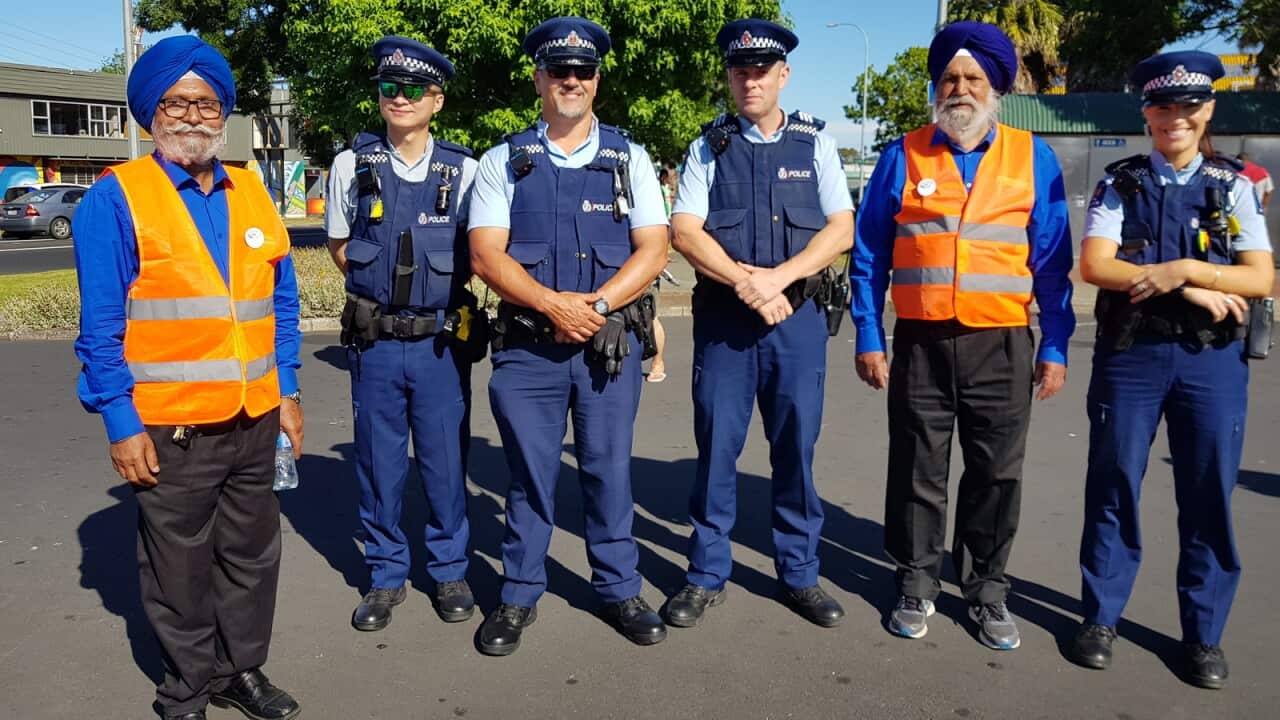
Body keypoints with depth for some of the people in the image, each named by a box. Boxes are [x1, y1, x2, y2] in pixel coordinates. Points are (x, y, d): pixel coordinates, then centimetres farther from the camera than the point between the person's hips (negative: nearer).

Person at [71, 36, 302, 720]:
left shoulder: (251, 194, 8)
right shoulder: (115, 200, -7)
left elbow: (281, 302, 13)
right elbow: (101, 327, -9)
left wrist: (287, 391, 9)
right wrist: (121, 424, -11)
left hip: (255, 422, 5)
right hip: (170, 429, -4)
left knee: (252, 555, 15)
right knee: (180, 570, 10)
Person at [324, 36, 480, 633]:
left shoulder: (463, 170, -2)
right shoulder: (353, 165, 1)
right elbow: (339, 246, 13)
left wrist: (438, 288, -2)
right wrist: (381, 289, 2)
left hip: (440, 341, -1)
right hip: (374, 342, 1)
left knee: (445, 461, 8)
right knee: (378, 463, 9)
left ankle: (449, 570, 26)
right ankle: (385, 576, 25)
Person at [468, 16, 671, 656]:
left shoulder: (629, 159, 7)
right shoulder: (503, 163, 5)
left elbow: (652, 251, -1)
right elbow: (486, 255, -4)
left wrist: (597, 304, -15)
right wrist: (554, 305, -17)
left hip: (610, 344, 1)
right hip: (526, 346, 0)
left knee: (609, 469, 9)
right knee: (529, 474, 7)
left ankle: (619, 589, 25)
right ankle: (519, 596, 22)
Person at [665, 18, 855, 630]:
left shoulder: (815, 144, 8)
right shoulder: (709, 146, 6)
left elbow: (841, 229, 0)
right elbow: (685, 232, -2)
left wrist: (777, 277, -13)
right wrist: (745, 283, -15)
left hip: (797, 318, 1)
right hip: (722, 319, 0)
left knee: (796, 449, 7)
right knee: (716, 448, 4)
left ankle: (799, 575, 22)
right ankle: (706, 576, 18)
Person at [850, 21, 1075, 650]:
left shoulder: (1033, 159, 5)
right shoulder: (904, 156, 4)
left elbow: (1053, 261, 6)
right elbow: (868, 256, 4)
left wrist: (1055, 347, 1)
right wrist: (869, 339, -2)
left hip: (1001, 346, 1)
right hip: (920, 345, 0)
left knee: (996, 475, 9)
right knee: (917, 473, 8)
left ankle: (988, 592, 26)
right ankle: (916, 586, 25)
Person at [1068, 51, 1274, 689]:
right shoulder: (1119, 185, 3)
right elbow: (1094, 266, -10)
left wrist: (1184, 269, -16)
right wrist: (1198, 293, -14)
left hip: (1212, 359, 1)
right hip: (1129, 355, -1)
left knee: (1209, 498, 6)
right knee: (1113, 487, 5)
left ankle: (1204, 634, 21)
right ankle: (1100, 618, 20)